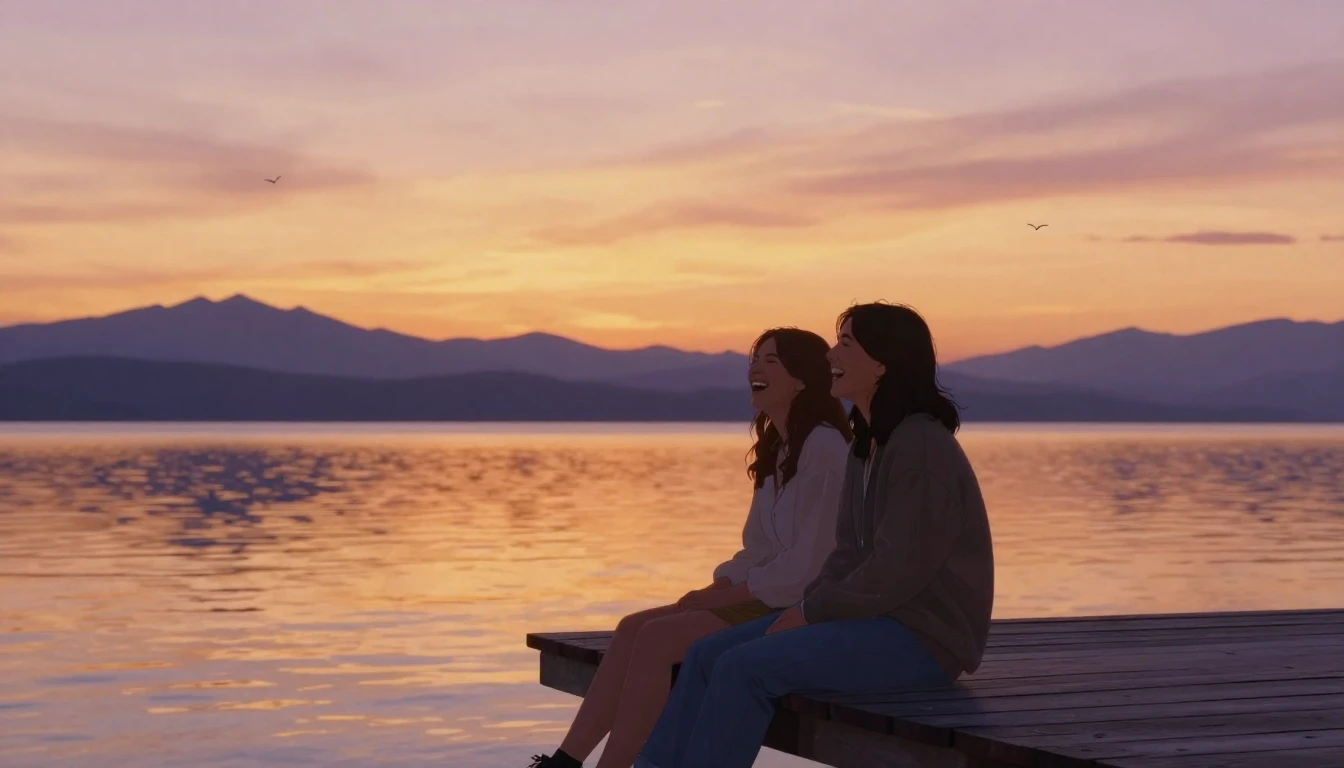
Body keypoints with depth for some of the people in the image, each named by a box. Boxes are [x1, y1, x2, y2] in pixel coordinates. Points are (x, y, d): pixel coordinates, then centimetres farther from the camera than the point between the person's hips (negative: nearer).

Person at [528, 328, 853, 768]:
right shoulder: (777, 450, 17)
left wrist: (724, 596, -14)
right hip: (765, 598, 9)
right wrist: (713, 588, 1)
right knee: (634, 627, -6)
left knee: (658, 638, -21)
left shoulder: (824, 447, -14)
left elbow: (808, 564, -19)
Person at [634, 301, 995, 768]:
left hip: (922, 637, -9)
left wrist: (810, 612, -13)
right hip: (876, 618, 9)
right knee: (707, 655, -3)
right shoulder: (866, 445, 14)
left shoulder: (922, 447, -17)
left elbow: (898, 571, -22)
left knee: (745, 668, -21)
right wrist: (804, 608, -1)